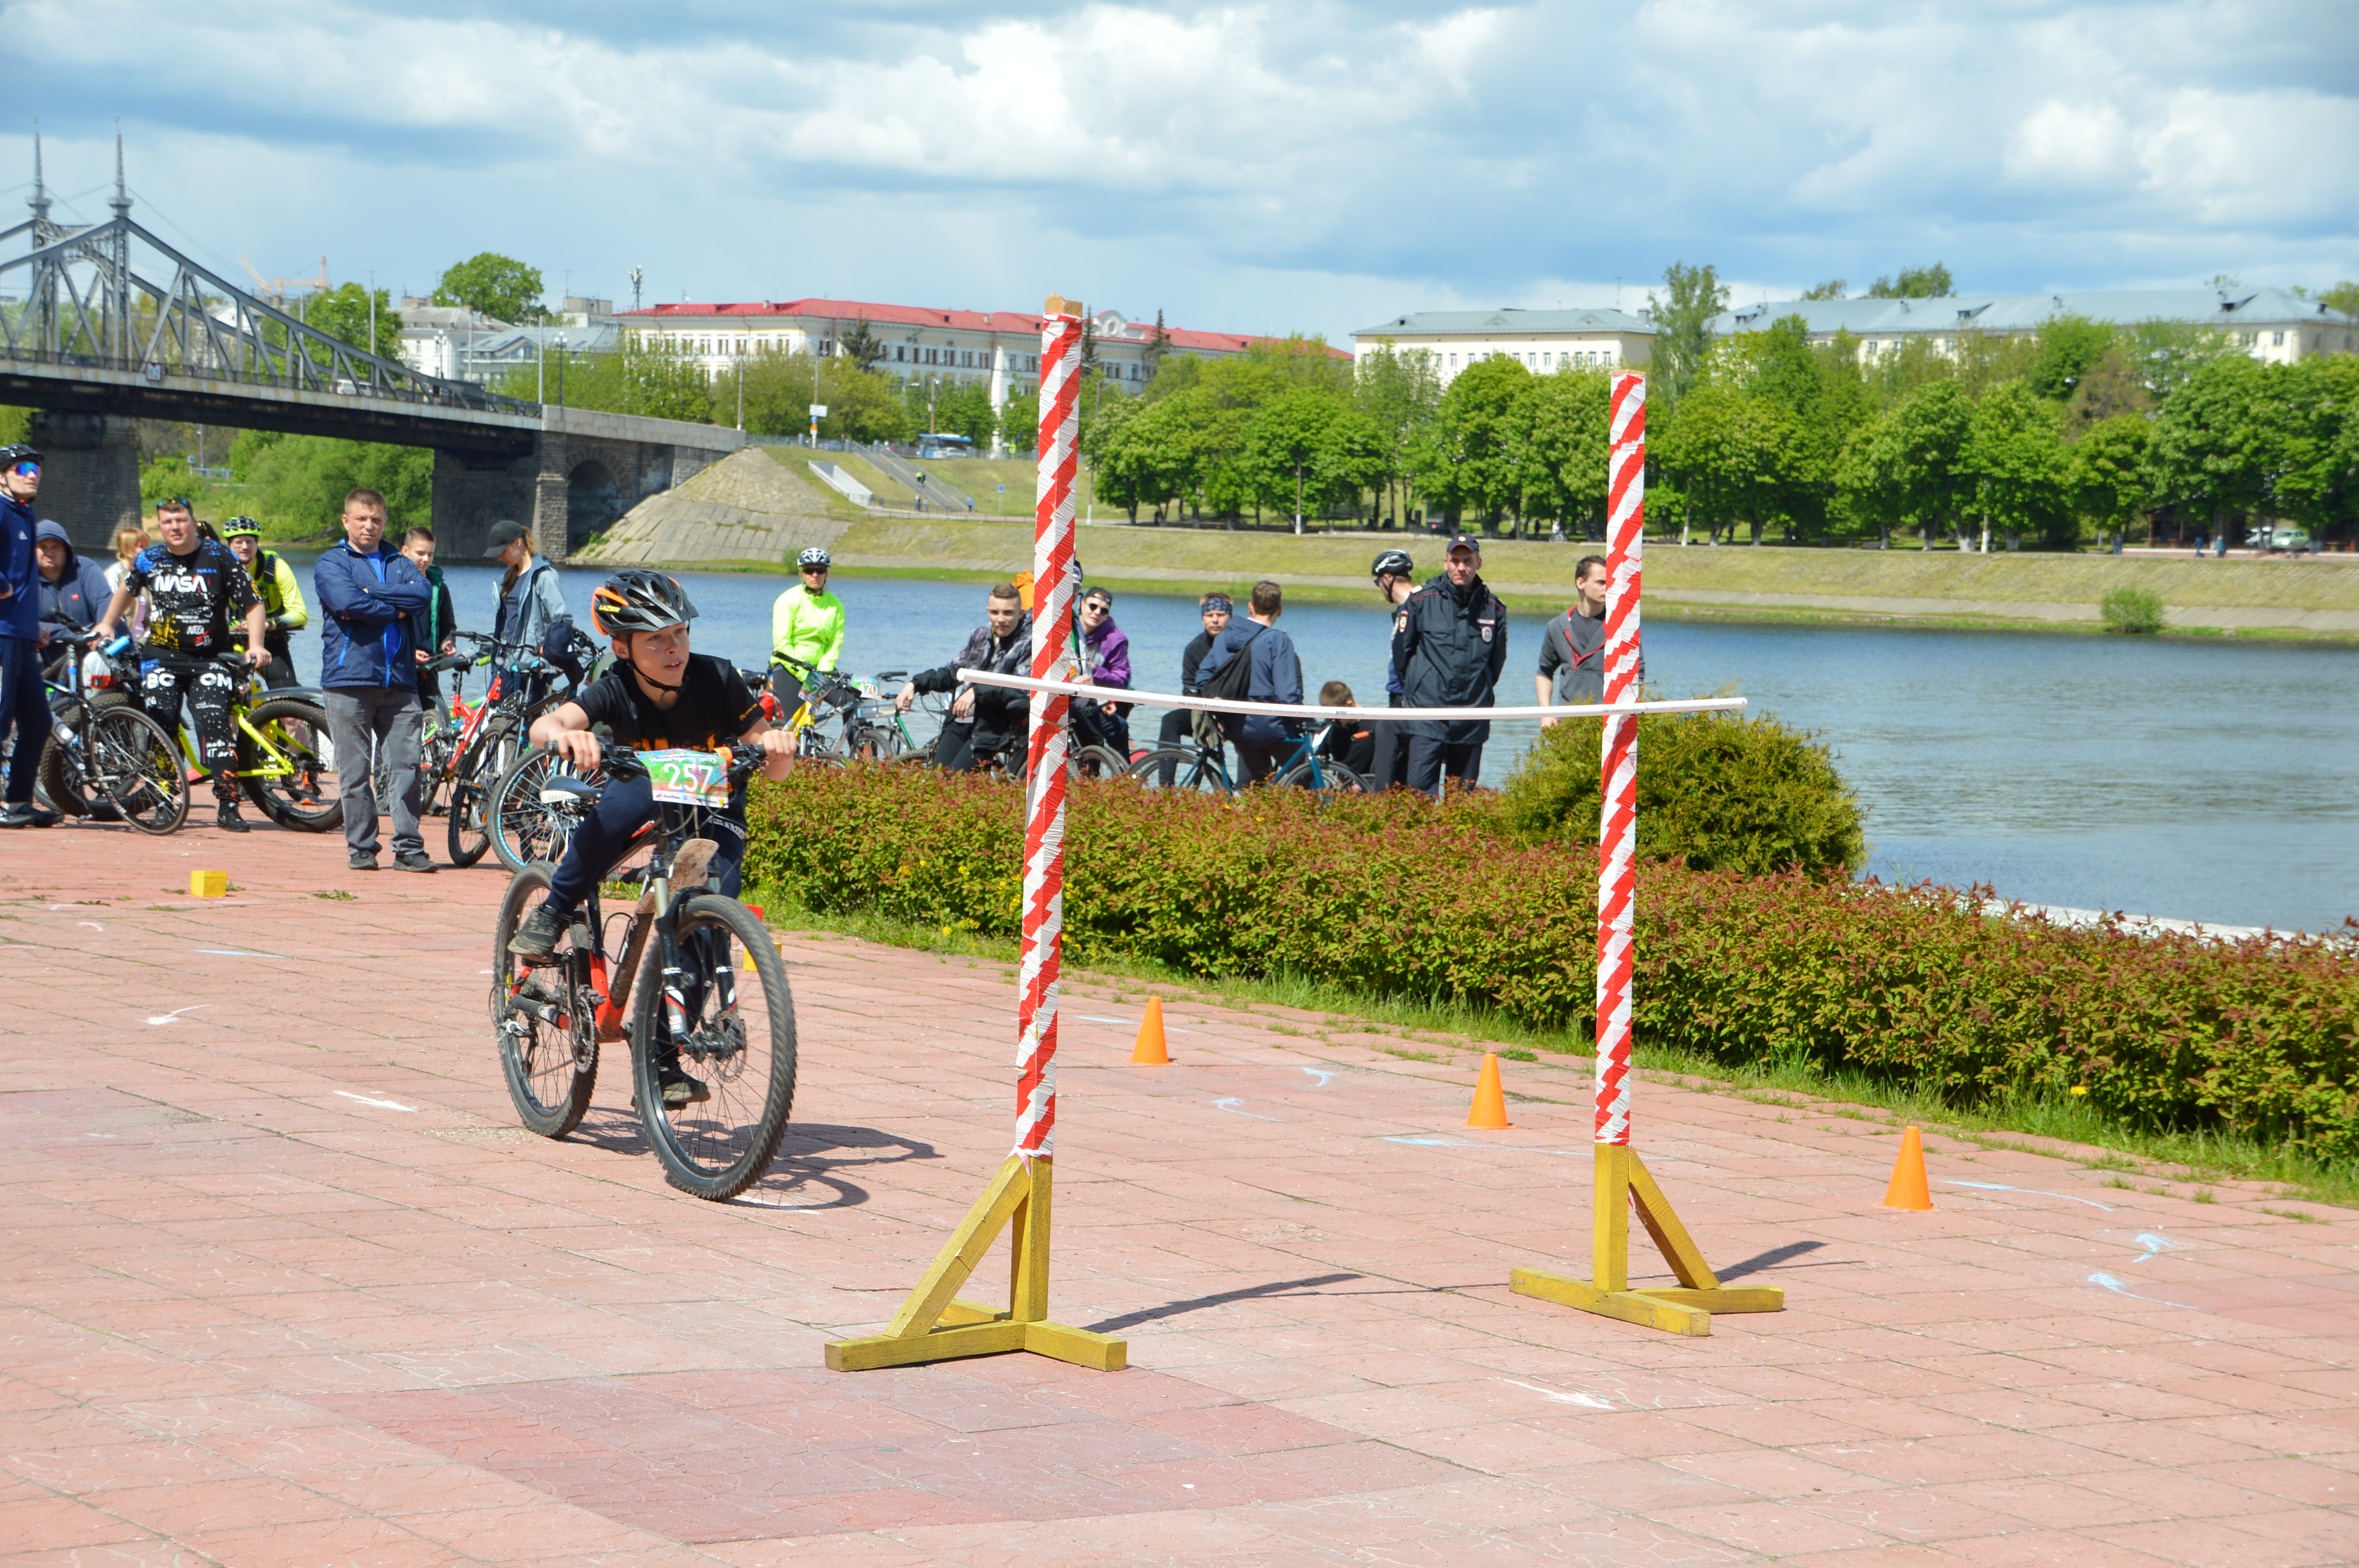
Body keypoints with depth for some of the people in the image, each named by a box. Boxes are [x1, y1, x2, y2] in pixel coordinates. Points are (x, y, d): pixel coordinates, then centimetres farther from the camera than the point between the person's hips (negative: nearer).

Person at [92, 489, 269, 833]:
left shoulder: (220, 557, -6)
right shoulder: (149, 559, 4)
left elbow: (253, 605, -3)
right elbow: (127, 589, 27)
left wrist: (256, 645, -16)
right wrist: (107, 624, 21)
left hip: (209, 659, -3)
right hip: (162, 656, 3)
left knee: (214, 723, -17)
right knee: (161, 726, -8)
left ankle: (228, 805, -14)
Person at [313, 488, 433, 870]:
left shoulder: (399, 563, 18)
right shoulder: (331, 562, 7)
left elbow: (423, 594, -3)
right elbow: (346, 600, -13)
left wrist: (371, 593, -10)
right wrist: (394, 609, -5)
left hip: (398, 680, 3)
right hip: (349, 680, -3)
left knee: (407, 765, -2)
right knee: (355, 771, -1)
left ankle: (409, 846, 3)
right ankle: (361, 848, 6)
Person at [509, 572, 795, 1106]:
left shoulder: (716, 679, -21)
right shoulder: (616, 690, -23)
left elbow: (770, 766, -17)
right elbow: (545, 725, -41)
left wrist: (778, 746, -41)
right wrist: (564, 736, -65)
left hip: (711, 809, 1)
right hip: (649, 805, -1)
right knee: (629, 797, -38)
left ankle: (663, 1060, -12)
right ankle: (552, 914, -20)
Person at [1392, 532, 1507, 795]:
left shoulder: (1494, 609, 5)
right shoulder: (1420, 602, -1)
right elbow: (1400, 651, 10)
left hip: (1472, 722, 2)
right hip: (1427, 719, -2)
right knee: (1421, 789, -11)